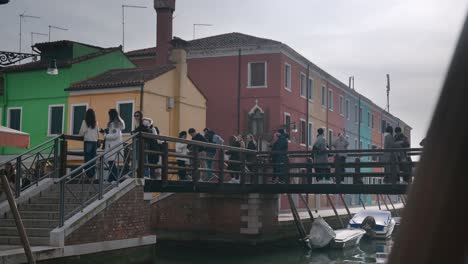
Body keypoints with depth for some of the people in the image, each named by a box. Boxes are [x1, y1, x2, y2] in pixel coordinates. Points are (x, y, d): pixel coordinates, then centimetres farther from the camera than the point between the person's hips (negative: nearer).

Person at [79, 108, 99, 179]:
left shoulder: (85, 122, -6)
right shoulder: (96, 122, 4)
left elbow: (81, 132, -3)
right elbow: (98, 133, 10)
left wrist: (82, 135, 18)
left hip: (88, 141, -4)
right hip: (95, 141, 4)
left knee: (87, 158, -2)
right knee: (93, 158, 10)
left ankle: (89, 173, -6)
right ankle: (93, 173, 11)